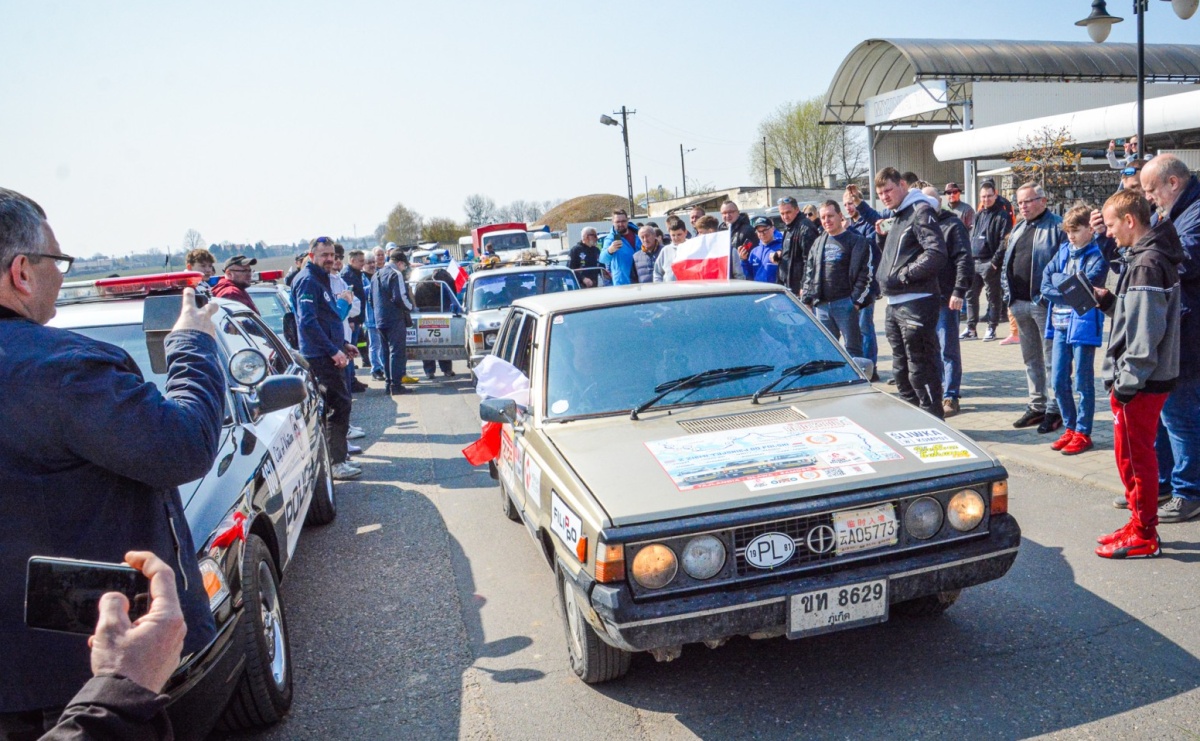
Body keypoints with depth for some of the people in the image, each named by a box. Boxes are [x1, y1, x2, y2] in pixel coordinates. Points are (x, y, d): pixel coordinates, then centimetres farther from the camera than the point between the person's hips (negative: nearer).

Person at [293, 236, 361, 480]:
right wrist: (333, 350, -23)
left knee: (338, 404, 16)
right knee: (339, 405, -11)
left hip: (329, 354, 10)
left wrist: (343, 344, 22)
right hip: (321, 356, -10)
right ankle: (337, 462, -8)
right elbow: (308, 322, -22)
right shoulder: (307, 281, -12)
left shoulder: (321, 279, 19)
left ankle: (336, 452, 27)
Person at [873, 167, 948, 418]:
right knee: (901, 369, 16)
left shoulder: (920, 211, -8)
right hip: (894, 304, 10)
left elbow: (936, 253, -20)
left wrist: (902, 275, -18)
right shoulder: (896, 217, 20)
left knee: (920, 368, -5)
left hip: (916, 303, -10)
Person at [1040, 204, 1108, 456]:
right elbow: (1045, 284, 4)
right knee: (1059, 381, 10)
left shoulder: (1097, 255, -6)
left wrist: (1059, 279, -5)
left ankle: (1083, 433, 13)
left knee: (1083, 383, 3)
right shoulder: (1064, 251, 10)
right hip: (1060, 324, 6)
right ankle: (1070, 428, 24)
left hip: (1083, 325, -6)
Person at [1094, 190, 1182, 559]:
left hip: (1139, 382, -10)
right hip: (1145, 379, 10)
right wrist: (1108, 301, 5)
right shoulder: (1150, 257, 13)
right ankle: (1140, 524, 28)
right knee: (1132, 454, 17)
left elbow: (1145, 332, -22)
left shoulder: (1147, 264, -18)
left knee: (1135, 456, 0)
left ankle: (1144, 536, 10)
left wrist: (1127, 381, -20)